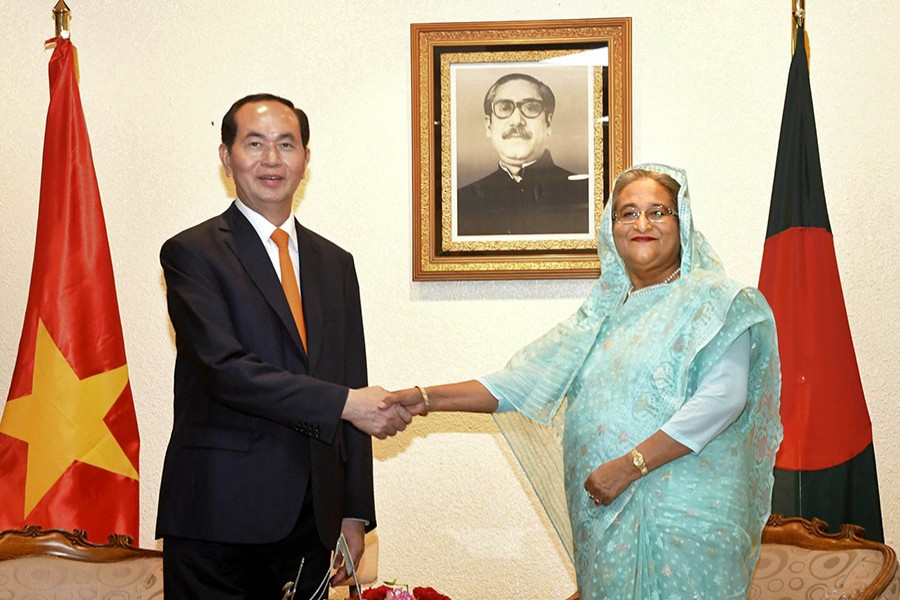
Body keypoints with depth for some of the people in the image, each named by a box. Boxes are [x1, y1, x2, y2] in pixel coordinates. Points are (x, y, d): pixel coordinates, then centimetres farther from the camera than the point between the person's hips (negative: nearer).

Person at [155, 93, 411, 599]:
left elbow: (353, 387, 13)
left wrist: (354, 514, 9)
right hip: (219, 516, -4)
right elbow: (225, 368, -16)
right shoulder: (192, 253, -3)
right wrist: (344, 403, -18)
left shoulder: (334, 263, 14)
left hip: (311, 519, 5)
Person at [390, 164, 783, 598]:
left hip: (685, 513, -5)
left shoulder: (712, 300, -3)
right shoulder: (604, 311, 16)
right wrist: (427, 399, 4)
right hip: (605, 511, 5)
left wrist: (629, 466, -18)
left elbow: (722, 399, -15)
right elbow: (526, 381, 13)